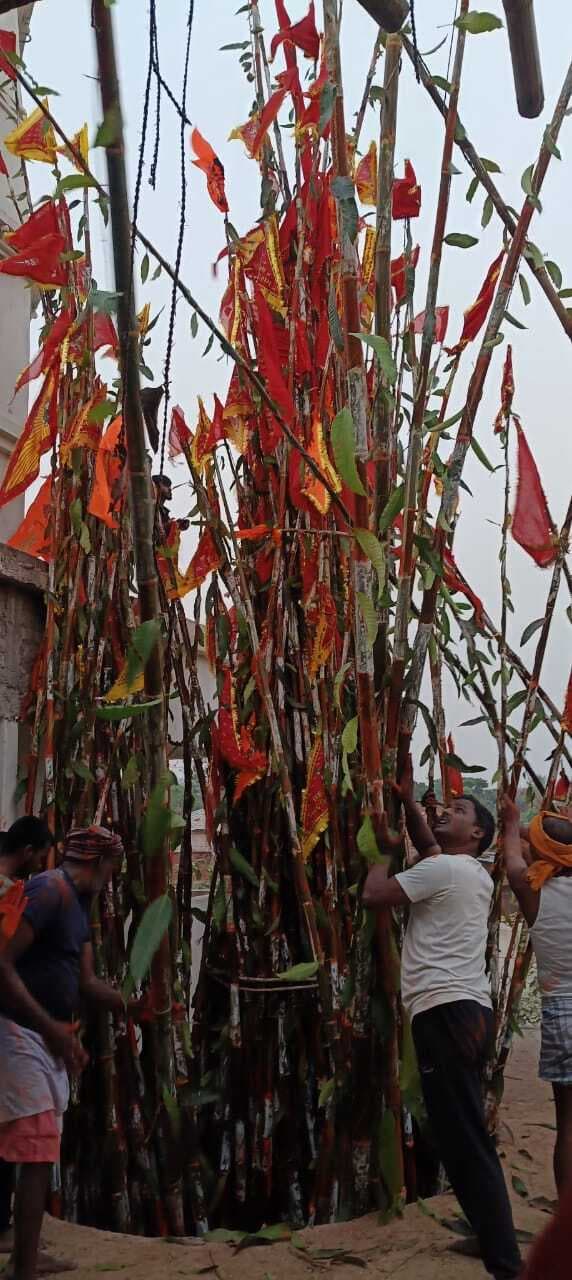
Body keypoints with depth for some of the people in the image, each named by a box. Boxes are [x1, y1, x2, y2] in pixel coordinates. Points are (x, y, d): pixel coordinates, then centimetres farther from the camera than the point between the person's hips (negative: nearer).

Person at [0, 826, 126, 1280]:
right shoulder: (50, 890, -17)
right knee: (37, 1158, -8)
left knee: (39, 1157, 15)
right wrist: (51, 1027, -25)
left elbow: (88, 983, 15)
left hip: (47, 1040, 10)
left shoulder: (78, 904, 14)